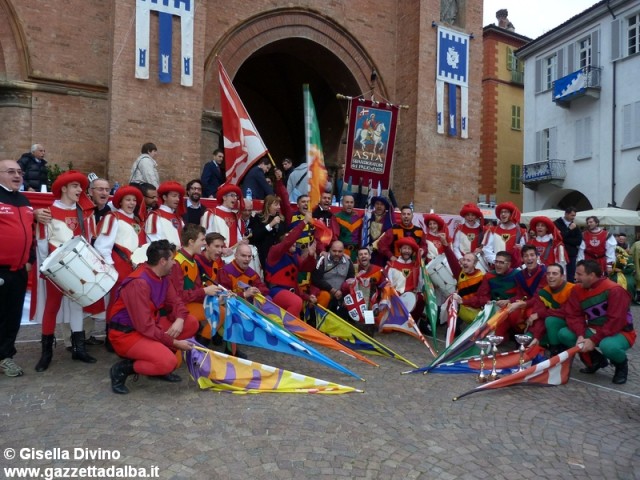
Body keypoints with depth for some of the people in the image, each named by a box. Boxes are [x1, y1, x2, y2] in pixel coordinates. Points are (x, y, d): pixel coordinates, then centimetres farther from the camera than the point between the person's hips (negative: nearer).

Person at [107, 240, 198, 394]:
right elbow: (145, 327, -27)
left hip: (151, 325, 9)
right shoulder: (139, 283, -26)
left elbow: (176, 302, 7)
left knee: (191, 323, -3)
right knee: (168, 362, -27)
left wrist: (179, 320, -16)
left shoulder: (163, 277, 1)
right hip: (126, 333, -9)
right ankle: (121, 369, -4)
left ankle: (155, 357, 1)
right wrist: (174, 342, -19)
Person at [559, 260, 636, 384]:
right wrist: (580, 335, -23)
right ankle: (597, 360, 8)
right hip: (593, 330, 6)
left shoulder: (614, 290, -21)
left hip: (619, 333, -6)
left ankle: (621, 366, 0)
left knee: (607, 345, -39)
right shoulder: (577, 290, -3)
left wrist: (594, 340, -27)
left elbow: (615, 322, -25)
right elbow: (573, 315, -6)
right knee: (563, 334, -14)